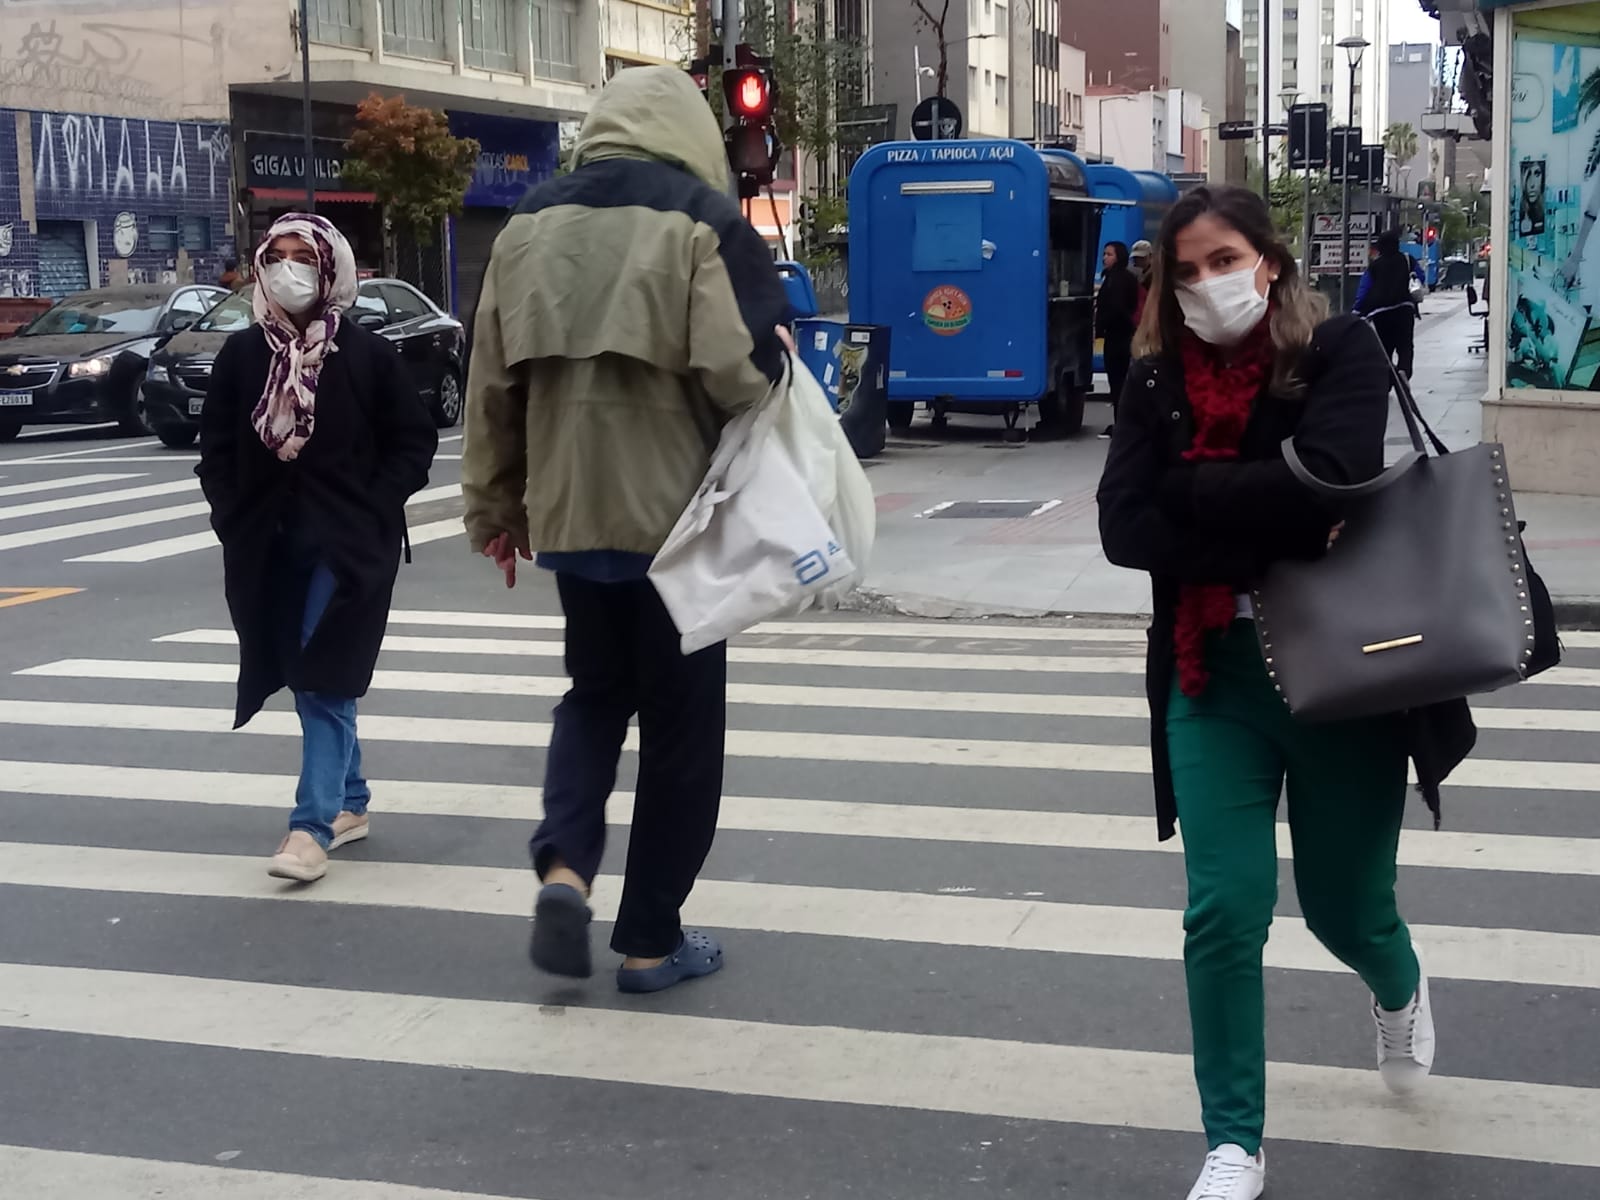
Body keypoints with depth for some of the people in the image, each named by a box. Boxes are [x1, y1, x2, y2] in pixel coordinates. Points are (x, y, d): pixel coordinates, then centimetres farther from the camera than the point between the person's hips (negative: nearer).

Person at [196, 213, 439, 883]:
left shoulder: (367, 355, -4)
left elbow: (414, 441, 0)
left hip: (347, 544, -4)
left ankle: (312, 827, -9)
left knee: (326, 680, -10)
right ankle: (349, 803, 27)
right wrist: (232, 518, -1)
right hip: (266, 546, 4)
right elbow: (216, 448, 10)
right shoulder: (241, 355, 5)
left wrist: (374, 511, -9)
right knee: (309, 680, 12)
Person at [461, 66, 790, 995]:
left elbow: (492, 383, 8)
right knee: (682, 720, 9)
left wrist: (494, 507, 17)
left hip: (566, 513, 4)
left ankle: (563, 866, 0)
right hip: (677, 516, -4)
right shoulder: (701, 219, -7)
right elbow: (740, 369, -19)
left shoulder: (529, 226, 7)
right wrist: (777, 372, 4)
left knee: (595, 691, 23)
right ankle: (652, 940, 14)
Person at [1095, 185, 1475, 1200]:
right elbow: (1126, 529, -11)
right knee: (1224, 913, -5)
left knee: (1345, 906, 13)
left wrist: (1194, 488, -13)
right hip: (1213, 678, 2)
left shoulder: (1341, 350, -6)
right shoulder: (1158, 383, 2)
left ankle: (1401, 992, 51)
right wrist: (1281, 535, -16)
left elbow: (1330, 484, -24)